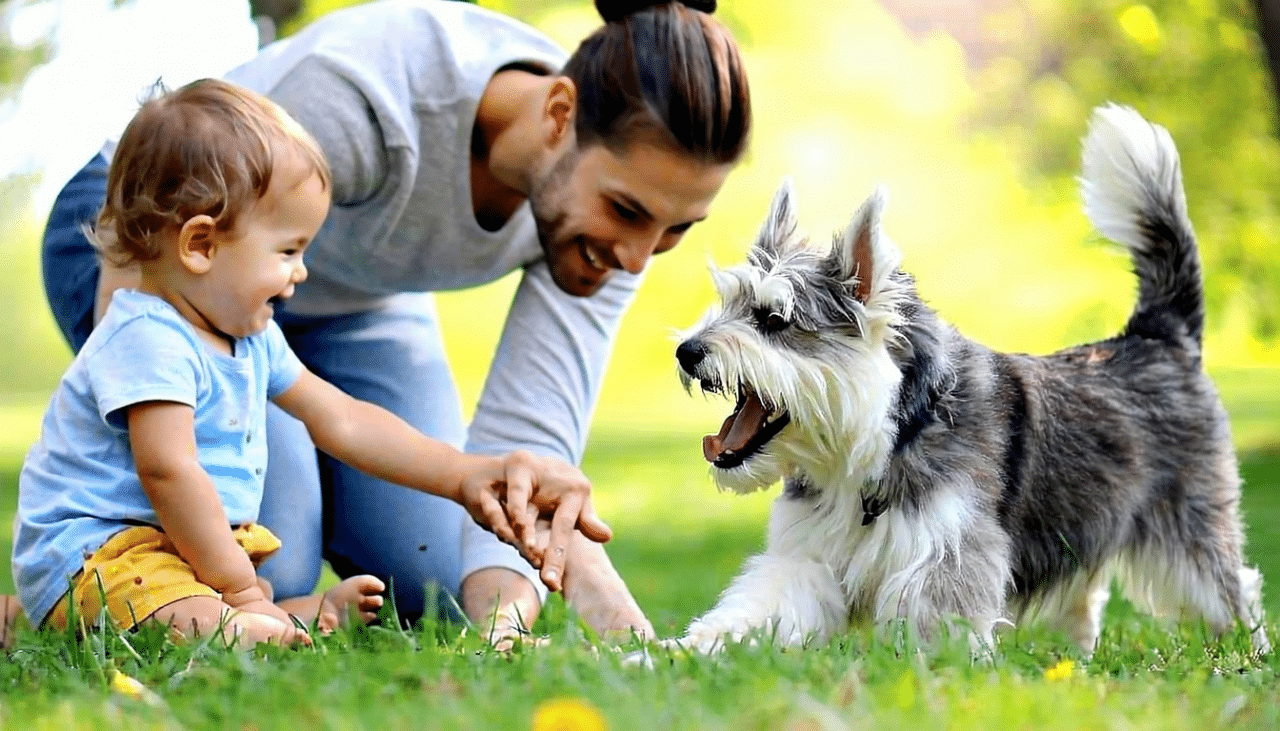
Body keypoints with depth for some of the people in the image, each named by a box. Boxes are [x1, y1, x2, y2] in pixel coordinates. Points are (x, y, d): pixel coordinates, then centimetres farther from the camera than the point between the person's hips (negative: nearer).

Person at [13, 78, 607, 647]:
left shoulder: (251, 340, 14)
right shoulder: (149, 340, -19)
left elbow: (341, 420, 18)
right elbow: (168, 471, -25)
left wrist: (463, 476, 14)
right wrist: (240, 589, -21)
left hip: (193, 550, 12)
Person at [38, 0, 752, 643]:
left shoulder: (616, 211, -24)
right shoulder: (368, 93, -42)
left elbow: (525, 437, -25)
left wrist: (502, 600, -43)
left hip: (356, 296, 5)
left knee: (436, 582, -7)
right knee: (266, 572, -21)